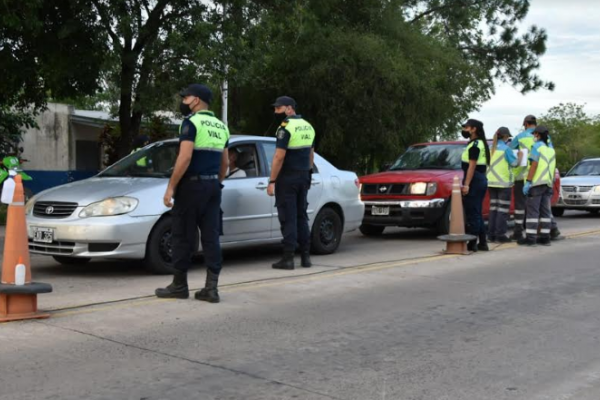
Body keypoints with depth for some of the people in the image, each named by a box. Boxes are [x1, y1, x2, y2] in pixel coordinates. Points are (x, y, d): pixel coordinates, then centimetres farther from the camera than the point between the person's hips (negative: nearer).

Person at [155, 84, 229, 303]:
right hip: (212, 186, 7)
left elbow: (185, 158, -19)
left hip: (191, 185, -7)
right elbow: (225, 163, 16)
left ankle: (179, 286, 10)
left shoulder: (191, 122, -10)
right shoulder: (221, 126, 14)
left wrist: (170, 187, -16)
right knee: (211, 237, 5)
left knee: (183, 237, 2)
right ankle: (211, 288, 3)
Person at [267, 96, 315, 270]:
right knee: (301, 216, 13)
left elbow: (279, 157, -18)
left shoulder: (286, 128, -14)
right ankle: (305, 256, 14)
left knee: (288, 218, -4)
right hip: (303, 178, 8)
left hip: (287, 179, -8)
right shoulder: (308, 127, 12)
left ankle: (288, 258, -3)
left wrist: (272, 181, -15)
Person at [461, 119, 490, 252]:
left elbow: (472, 166, -19)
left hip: (474, 180, -10)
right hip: (481, 180, 10)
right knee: (477, 214, 13)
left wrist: (466, 184, -21)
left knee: (472, 214, -7)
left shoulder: (475, 144, -13)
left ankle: (472, 243, -4)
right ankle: (482, 243, 16)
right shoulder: (481, 143, 17)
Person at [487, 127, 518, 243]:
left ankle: (492, 234, 11)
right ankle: (500, 234, -3)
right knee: (503, 209, -1)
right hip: (504, 182, -6)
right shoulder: (506, 148, -11)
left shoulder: (491, 148, 7)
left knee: (493, 208, 10)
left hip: (491, 181, 6)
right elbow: (514, 163, -6)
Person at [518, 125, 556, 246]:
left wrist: (528, 182, -17)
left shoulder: (537, 147, -6)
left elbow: (534, 165, -15)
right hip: (548, 184, 7)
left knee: (533, 211, -7)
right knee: (545, 211, 7)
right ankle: (545, 237, 6)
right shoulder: (551, 150, 17)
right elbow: (552, 168, 17)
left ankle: (530, 238, -9)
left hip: (536, 183, -7)